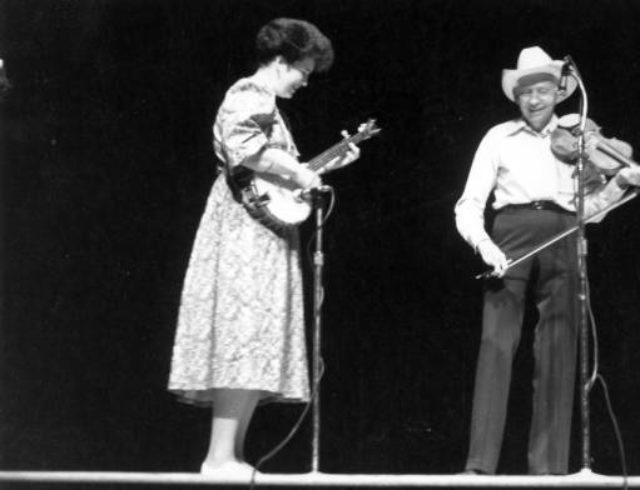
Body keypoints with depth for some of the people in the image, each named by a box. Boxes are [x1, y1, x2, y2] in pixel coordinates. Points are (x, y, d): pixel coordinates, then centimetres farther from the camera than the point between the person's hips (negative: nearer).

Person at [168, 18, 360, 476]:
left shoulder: (263, 102, 24)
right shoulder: (249, 96, -8)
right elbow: (245, 147, -27)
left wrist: (330, 163, 20)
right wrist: (298, 170, -18)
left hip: (262, 237, 11)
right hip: (248, 234, -11)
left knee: (255, 349, 7)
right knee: (247, 338, -14)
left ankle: (231, 457, 8)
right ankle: (220, 457, -15)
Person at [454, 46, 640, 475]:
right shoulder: (499, 138, 11)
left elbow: (587, 205, 18)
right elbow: (470, 204, 5)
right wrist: (482, 243, -13)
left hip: (561, 242, 2)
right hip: (512, 237, -2)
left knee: (558, 353, -2)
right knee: (497, 345, -11)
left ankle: (549, 464, 1)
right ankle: (481, 463, -14)